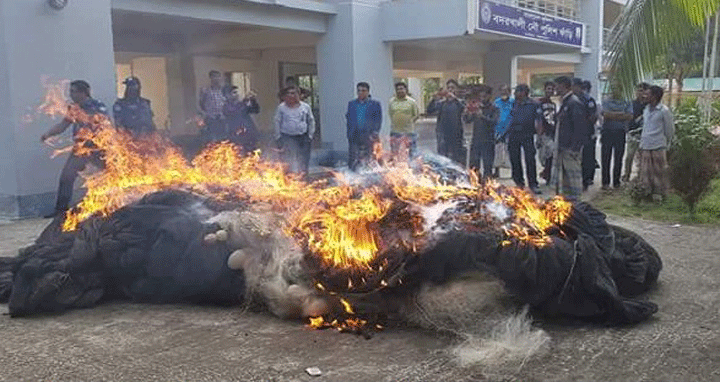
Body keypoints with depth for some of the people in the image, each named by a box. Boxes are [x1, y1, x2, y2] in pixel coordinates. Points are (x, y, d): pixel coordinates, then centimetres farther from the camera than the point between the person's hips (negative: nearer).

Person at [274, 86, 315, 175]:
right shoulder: (281, 108, 6)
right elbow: (277, 123, 8)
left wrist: (310, 135, 7)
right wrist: (278, 137, 3)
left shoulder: (305, 107, 8)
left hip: (302, 137, 1)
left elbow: (311, 121, 13)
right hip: (287, 137, -1)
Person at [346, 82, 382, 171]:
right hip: (354, 136, 2)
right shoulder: (351, 104, 16)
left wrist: (374, 134, -7)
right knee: (352, 159, -4)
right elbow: (348, 119, 14)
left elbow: (378, 120, 3)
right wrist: (349, 134, 4)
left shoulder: (375, 104, 6)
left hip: (368, 137, -2)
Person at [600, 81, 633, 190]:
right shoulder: (606, 101, 6)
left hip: (620, 133, 1)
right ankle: (605, 182, 6)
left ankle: (616, 182, 13)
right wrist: (621, 113, -7)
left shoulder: (627, 103, 10)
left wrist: (613, 116, -10)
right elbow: (606, 114, -9)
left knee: (618, 158, 5)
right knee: (606, 158, 0)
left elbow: (630, 116, -6)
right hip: (607, 132, -1)